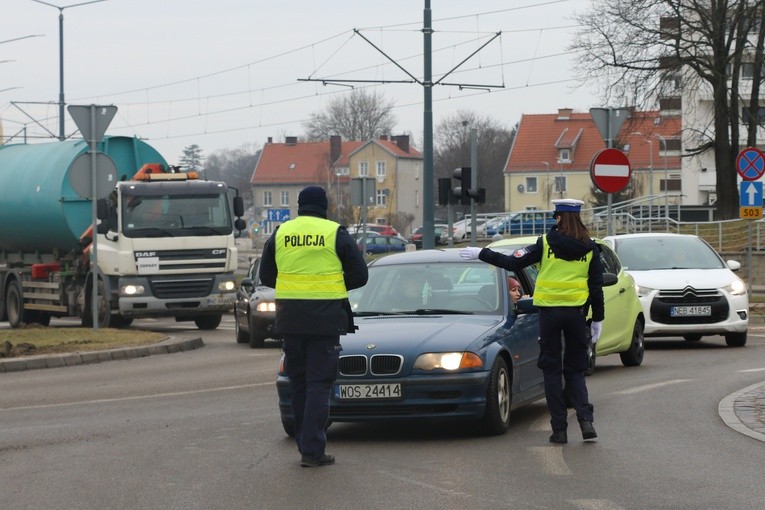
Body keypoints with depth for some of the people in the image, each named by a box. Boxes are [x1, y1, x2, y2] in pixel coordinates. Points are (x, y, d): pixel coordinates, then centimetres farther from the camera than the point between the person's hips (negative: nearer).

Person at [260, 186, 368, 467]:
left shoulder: (279, 234, 6)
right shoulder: (336, 234, -3)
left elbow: (266, 276, 13)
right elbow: (359, 275, 1)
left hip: (290, 319, 3)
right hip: (325, 319, -3)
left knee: (298, 382, 14)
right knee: (319, 383, -2)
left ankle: (305, 443, 19)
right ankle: (312, 450, -9)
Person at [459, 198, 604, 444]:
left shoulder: (546, 243, -5)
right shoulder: (590, 248, 2)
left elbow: (513, 262, -4)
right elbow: (596, 286, 4)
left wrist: (481, 254, 6)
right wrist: (597, 319, 12)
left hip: (549, 312, -2)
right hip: (576, 313, 2)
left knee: (552, 370, 6)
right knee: (575, 371, 11)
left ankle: (559, 428, 2)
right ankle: (585, 419, -9)